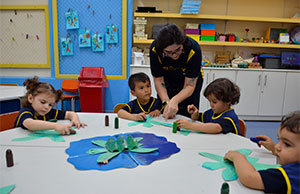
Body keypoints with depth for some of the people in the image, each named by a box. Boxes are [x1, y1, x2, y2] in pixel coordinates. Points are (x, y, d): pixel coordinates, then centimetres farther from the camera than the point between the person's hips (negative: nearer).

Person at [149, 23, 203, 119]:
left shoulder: (193, 49, -33)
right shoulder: (155, 49, -29)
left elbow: (189, 86, -29)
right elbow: (158, 80, -20)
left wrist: (174, 101, -47)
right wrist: (166, 102, -34)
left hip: (191, 80, -1)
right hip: (168, 81, 2)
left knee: (186, 115, -6)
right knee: (163, 116, 3)